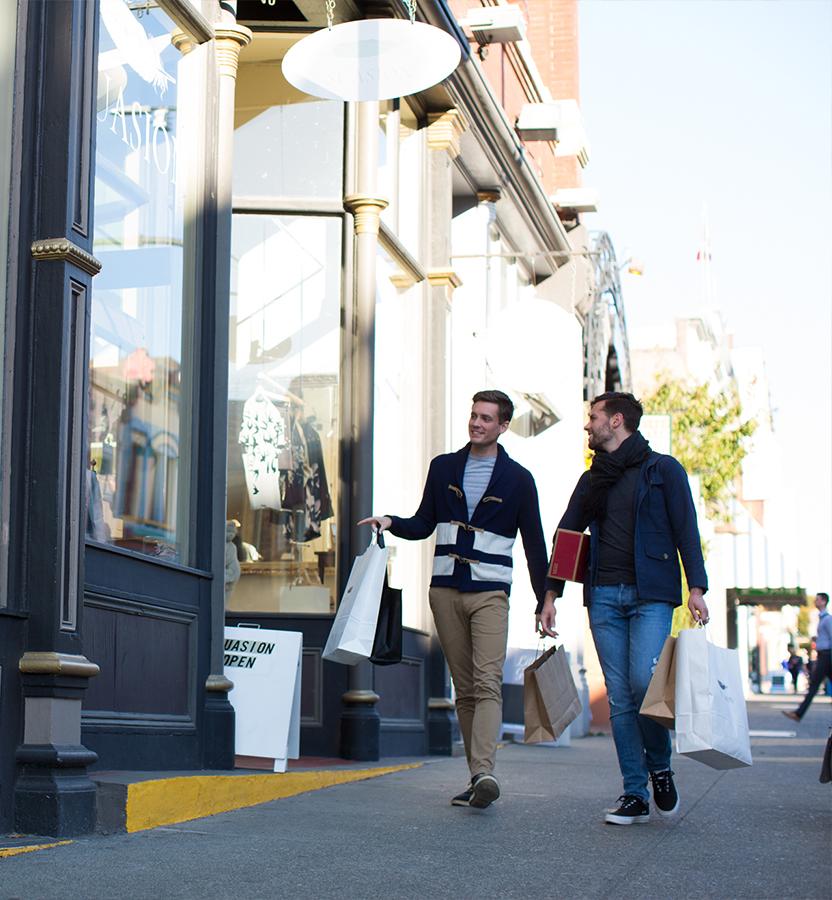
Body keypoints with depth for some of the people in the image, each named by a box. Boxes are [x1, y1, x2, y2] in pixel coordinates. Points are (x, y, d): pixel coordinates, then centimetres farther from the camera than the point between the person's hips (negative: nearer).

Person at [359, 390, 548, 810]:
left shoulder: (518, 479, 4)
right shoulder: (444, 468, 12)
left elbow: (534, 544, 7)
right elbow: (424, 525, 16)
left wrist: (544, 601, 5)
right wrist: (391, 523, -5)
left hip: (489, 593, -3)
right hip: (445, 590, 3)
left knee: (487, 684, -17)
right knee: (464, 689, 5)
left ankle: (484, 774, -28)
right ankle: (477, 777, 9)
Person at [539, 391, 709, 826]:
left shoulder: (663, 469, 5)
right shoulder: (592, 480, 19)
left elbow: (686, 530, 0)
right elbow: (567, 537, 19)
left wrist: (696, 586, -10)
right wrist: (551, 595, 11)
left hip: (650, 594, -4)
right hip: (604, 596, 4)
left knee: (644, 681, -18)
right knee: (620, 696, 0)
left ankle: (660, 766, 6)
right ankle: (635, 794, 4)